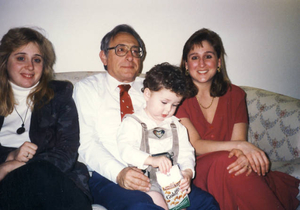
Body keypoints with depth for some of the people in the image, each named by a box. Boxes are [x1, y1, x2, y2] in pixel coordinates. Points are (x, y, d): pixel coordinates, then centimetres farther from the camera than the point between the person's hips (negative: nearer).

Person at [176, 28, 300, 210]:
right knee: (226, 159, -31)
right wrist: (240, 145, -24)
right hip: (195, 174, -2)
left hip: (227, 168, 3)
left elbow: (239, 139, 0)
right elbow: (195, 145, -12)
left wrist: (244, 155, -24)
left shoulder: (235, 95, 9)